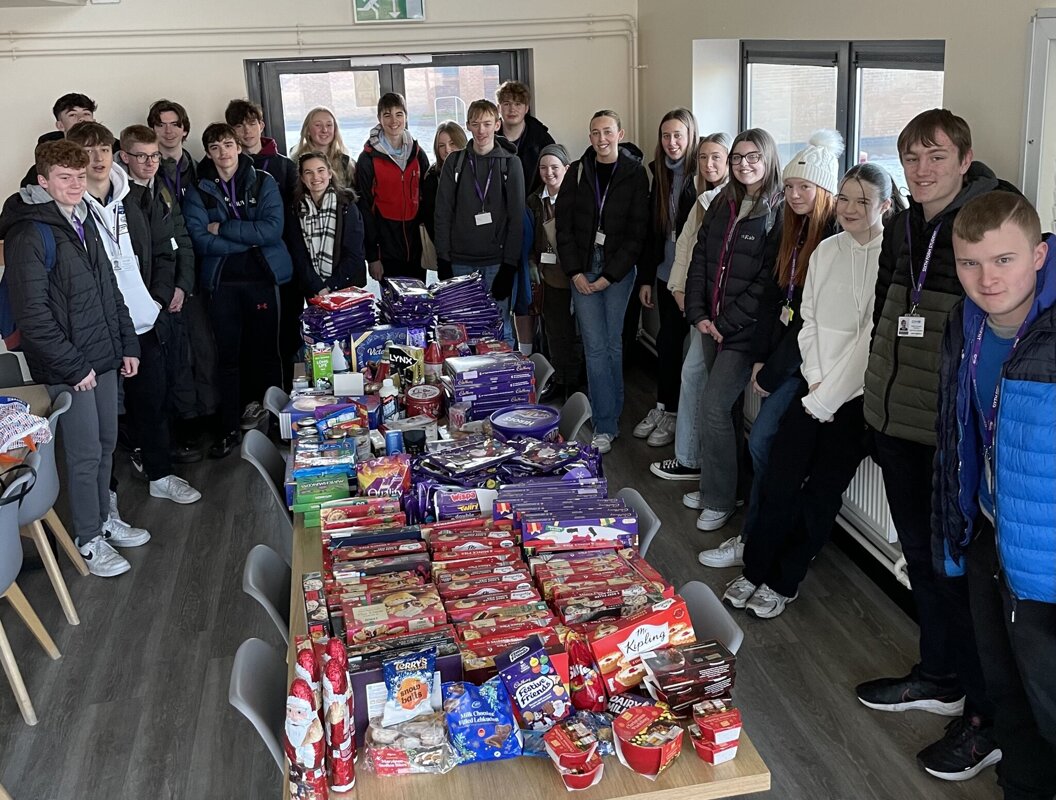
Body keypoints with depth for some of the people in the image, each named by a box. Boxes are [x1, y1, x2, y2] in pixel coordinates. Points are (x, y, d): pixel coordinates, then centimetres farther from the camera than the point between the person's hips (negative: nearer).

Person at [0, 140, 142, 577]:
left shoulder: (84, 221, 10)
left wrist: (127, 344, 13)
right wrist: (74, 366, -17)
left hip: (103, 356, 8)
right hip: (68, 368, -8)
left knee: (106, 444, 17)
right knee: (86, 454, 1)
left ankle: (102, 520, 34)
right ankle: (88, 539, 17)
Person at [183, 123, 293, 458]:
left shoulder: (263, 182, 2)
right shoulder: (198, 191, 4)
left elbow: (273, 229, -11)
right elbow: (200, 240, -8)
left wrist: (224, 229, -11)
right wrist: (249, 239, -13)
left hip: (262, 278, -1)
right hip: (222, 282, 1)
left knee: (267, 350, 6)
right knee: (228, 355, 5)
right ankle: (230, 429, 13)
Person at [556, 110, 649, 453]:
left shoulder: (635, 174, -2)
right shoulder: (577, 173, 4)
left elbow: (637, 232, -6)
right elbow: (564, 226, 4)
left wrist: (610, 276, -10)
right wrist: (575, 272, -5)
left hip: (618, 269, -2)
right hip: (582, 269, 2)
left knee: (613, 344, 3)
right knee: (594, 346, -2)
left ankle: (607, 421, 14)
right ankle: (607, 424, 2)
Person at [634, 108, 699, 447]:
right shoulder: (660, 175, 9)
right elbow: (652, 231, 11)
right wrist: (645, 278, 10)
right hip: (665, 274, 5)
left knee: (671, 340, 0)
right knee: (668, 340, 11)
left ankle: (672, 413, 14)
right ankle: (662, 407, 23)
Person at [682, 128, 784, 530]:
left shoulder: (778, 213, -11)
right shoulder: (722, 205, 10)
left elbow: (767, 281, -15)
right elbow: (699, 261, 11)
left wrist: (726, 323, -13)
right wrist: (698, 314, 0)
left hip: (744, 330, -6)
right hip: (713, 326, 6)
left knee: (713, 405, -9)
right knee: (719, 406, 11)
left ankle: (719, 500, 4)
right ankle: (716, 486, 23)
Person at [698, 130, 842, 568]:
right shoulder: (795, 232, 12)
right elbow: (773, 297, 11)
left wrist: (773, 369, -12)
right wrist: (760, 358, 2)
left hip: (806, 361, -8)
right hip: (778, 355, 8)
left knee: (763, 441, -9)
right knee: (771, 445, 8)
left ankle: (753, 540, 2)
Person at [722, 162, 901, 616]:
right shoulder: (826, 250, 7)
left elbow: (873, 339, -15)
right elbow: (809, 319, 9)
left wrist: (826, 397, -12)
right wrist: (814, 379, -4)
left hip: (856, 395, -4)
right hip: (813, 386, 4)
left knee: (822, 492, 3)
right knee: (777, 482, 1)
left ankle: (783, 583, 18)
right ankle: (754, 570, 17)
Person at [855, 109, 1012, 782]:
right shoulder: (903, 228, 10)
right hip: (899, 424, 8)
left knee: (962, 567, 0)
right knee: (922, 555, 18)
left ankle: (987, 715, 16)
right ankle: (940, 678, 36)